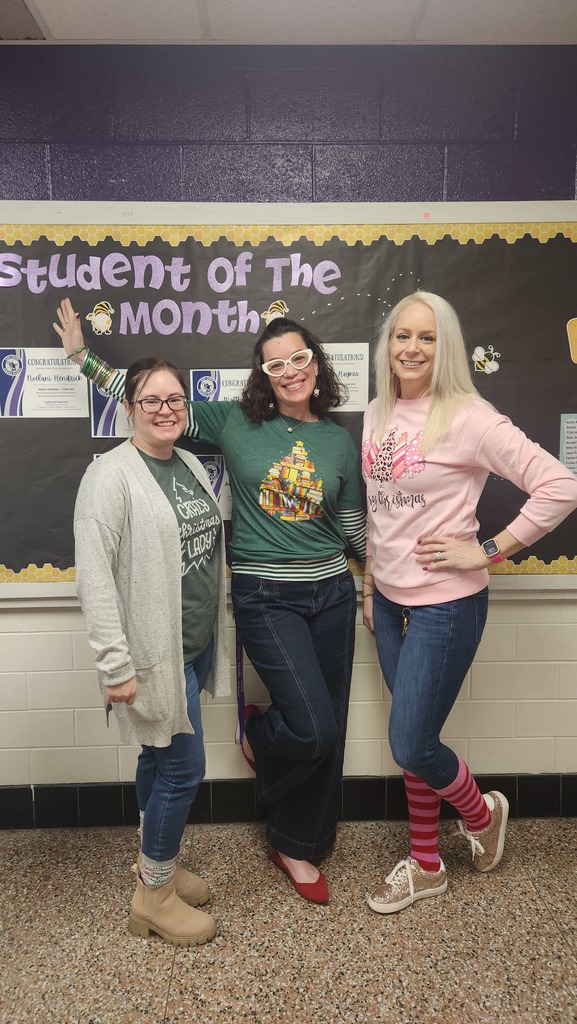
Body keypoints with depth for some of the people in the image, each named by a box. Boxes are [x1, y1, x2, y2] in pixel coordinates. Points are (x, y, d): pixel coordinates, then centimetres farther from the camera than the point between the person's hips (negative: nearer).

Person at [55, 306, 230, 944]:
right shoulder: (112, 475, -17)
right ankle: (154, 896, 23)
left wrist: (213, 633, 19)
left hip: (196, 642, 8)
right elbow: (94, 575, -21)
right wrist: (116, 665, -23)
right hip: (156, 651, -7)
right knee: (183, 768, 0)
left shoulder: (189, 463, 8)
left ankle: (154, 861, 41)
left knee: (160, 759, 21)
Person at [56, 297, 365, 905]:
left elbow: (355, 528, 12)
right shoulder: (236, 423, -3)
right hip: (265, 597, -4)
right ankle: (257, 735, 28)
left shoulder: (339, 442, 5)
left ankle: (298, 846, 34)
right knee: (312, 727, -10)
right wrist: (84, 357, -3)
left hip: (332, 593, 4)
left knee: (327, 731, 10)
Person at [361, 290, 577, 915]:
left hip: (446, 604, -6)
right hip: (390, 602, 6)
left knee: (410, 746, 0)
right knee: (414, 739, 16)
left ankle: (482, 813, 33)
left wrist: (488, 551, -16)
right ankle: (425, 867, 36)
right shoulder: (376, 417, 6)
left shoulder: (467, 418, -15)